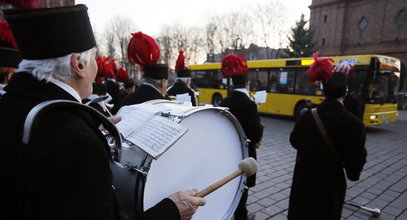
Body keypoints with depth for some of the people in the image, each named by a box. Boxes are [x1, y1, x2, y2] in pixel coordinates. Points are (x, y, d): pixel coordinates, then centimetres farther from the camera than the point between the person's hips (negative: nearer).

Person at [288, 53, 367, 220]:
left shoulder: (307, 116, -10)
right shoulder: (353, 123, -18)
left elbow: (294, 141, 4)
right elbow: (356, 159, -11)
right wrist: (352, 174, 9)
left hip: (303, 178, 3)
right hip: (330, 183, -2)